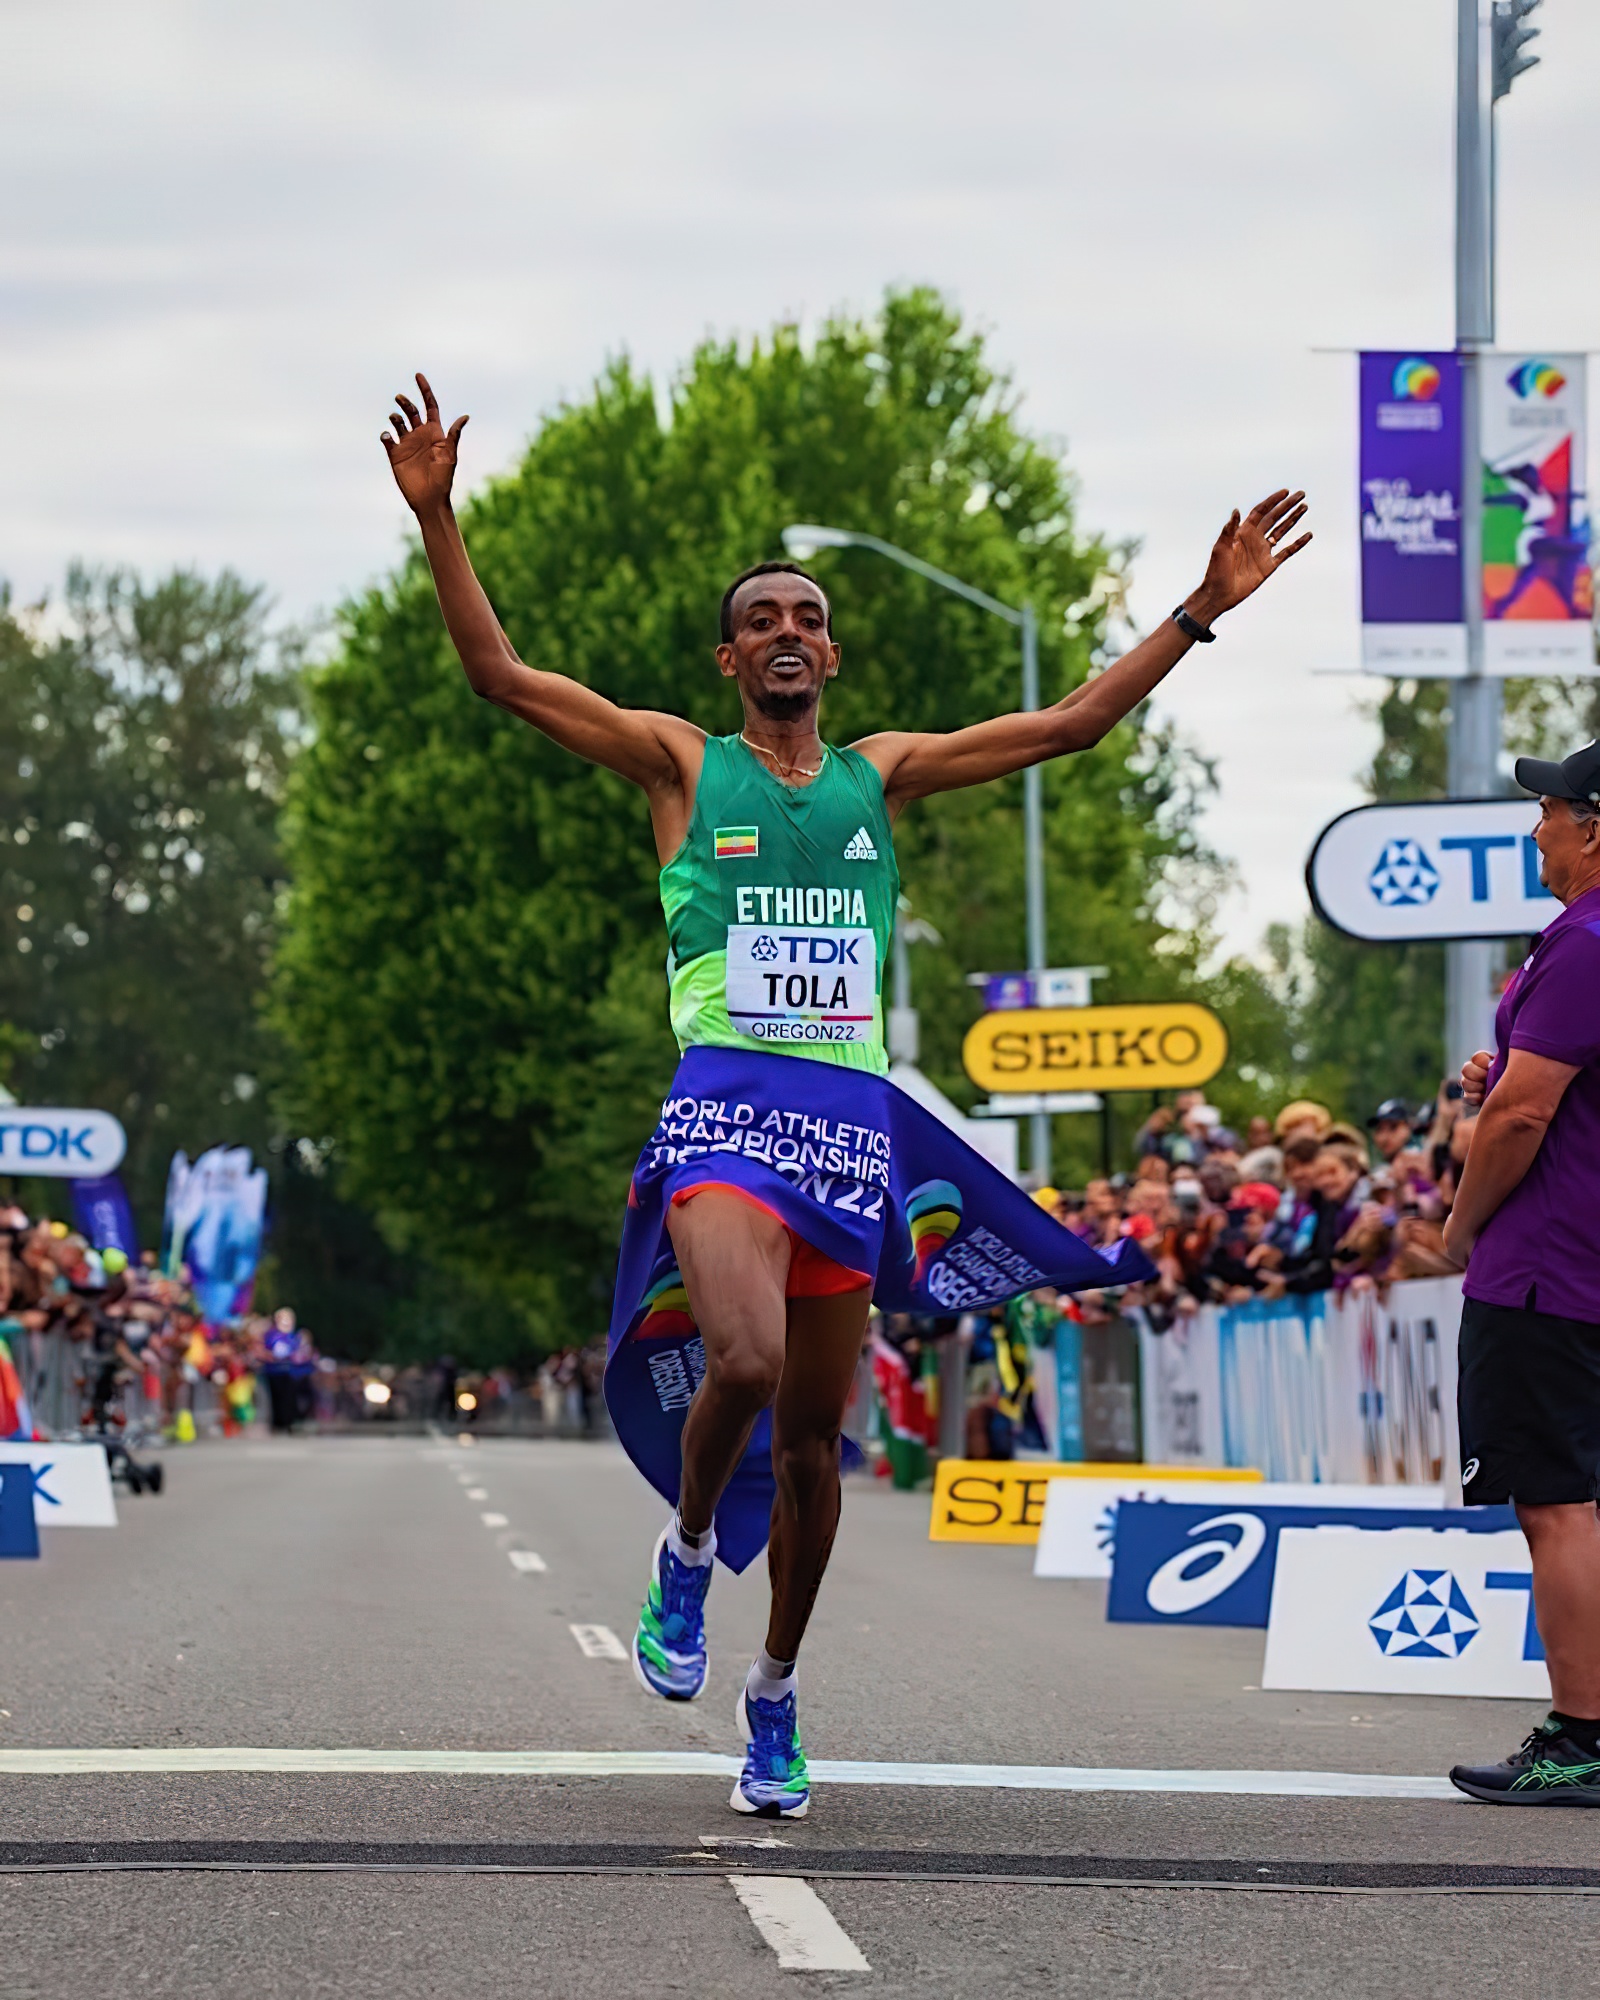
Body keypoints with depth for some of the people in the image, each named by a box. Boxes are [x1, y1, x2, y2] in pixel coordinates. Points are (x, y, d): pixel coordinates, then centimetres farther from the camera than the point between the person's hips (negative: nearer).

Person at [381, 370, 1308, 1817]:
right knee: (744, 1361, -29)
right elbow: (497, 671, 1)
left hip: (856, 1119, 3)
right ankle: (687, 1551, 2)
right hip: (727, 1103, -3)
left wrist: (1204, 609, 15)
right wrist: (438, 520, -8)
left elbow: (1073, 723, 19)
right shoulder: (679, 762, 8)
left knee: (812, 1436, 6)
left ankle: (776, 1697, 22)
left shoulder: (879, 774, 17)